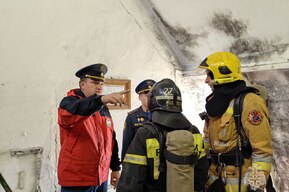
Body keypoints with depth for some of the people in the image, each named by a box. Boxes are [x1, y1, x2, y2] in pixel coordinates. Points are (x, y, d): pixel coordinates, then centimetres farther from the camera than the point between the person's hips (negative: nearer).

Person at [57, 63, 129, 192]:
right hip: (76, 179, -6)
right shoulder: (69, 102, -8)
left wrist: (115, 168, 15)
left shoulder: (104, 109, 11)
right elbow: (73, 111, -33)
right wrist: (101, 99, -46)